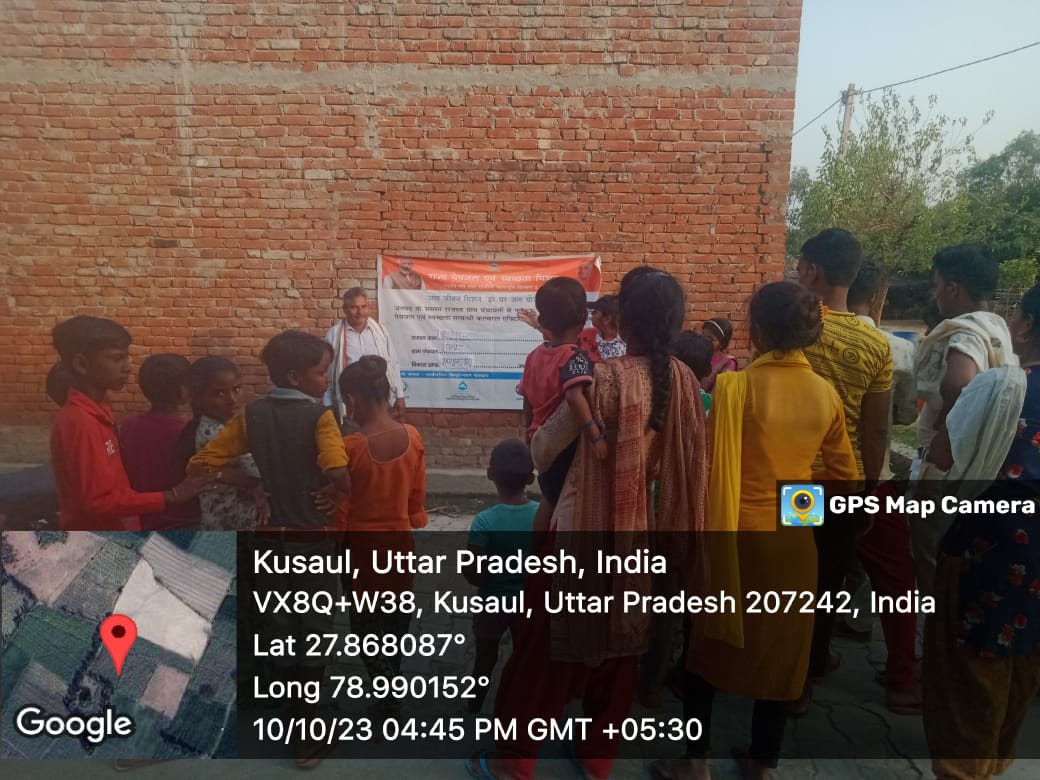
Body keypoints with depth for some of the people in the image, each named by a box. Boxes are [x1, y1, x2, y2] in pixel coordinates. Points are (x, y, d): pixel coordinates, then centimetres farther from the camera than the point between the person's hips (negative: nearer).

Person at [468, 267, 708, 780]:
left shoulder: (603, 378, -22)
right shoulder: (683, 381, -5)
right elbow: (687, 465, 3)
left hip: (582, 528, -5)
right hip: (639, 530, 5)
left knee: (548, 648, 11)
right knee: (619, 646, 21)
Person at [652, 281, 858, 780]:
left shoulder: (736, 386, -16)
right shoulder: (826, 394, -2)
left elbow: (716, 469, -15)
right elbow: (845, 475, 7)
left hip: (739, 533, -4)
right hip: (795, 538, 4)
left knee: (709, 644, 14)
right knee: (780, 650, 18)